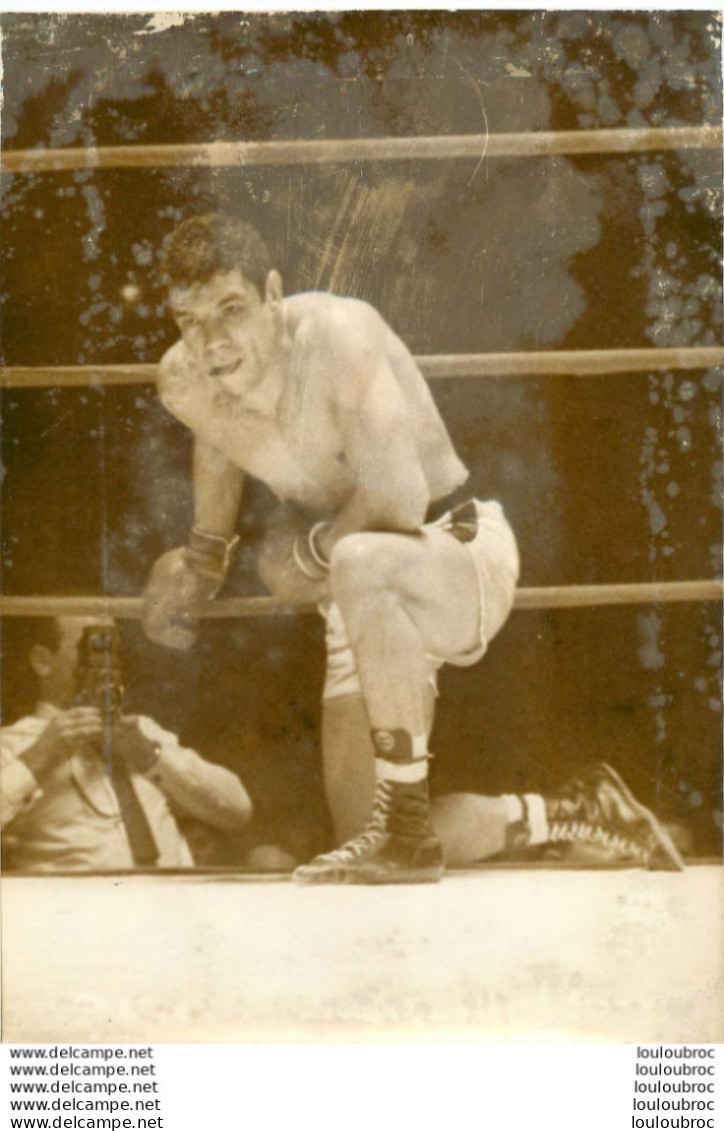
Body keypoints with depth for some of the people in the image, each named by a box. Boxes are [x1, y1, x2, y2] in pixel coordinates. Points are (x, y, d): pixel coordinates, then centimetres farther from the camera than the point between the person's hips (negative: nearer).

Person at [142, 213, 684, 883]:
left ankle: (405, 830, -31)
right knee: (364, 837, 4)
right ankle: (579, 818, 23)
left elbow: (397, 504, -31)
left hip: (465, 552, -7)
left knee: (363, 562, -44)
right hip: (373, 600, 7)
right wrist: (203, 556, 21)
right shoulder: (183, 383, -7)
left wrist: (306, 555, -16)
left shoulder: (338, 334, -26)